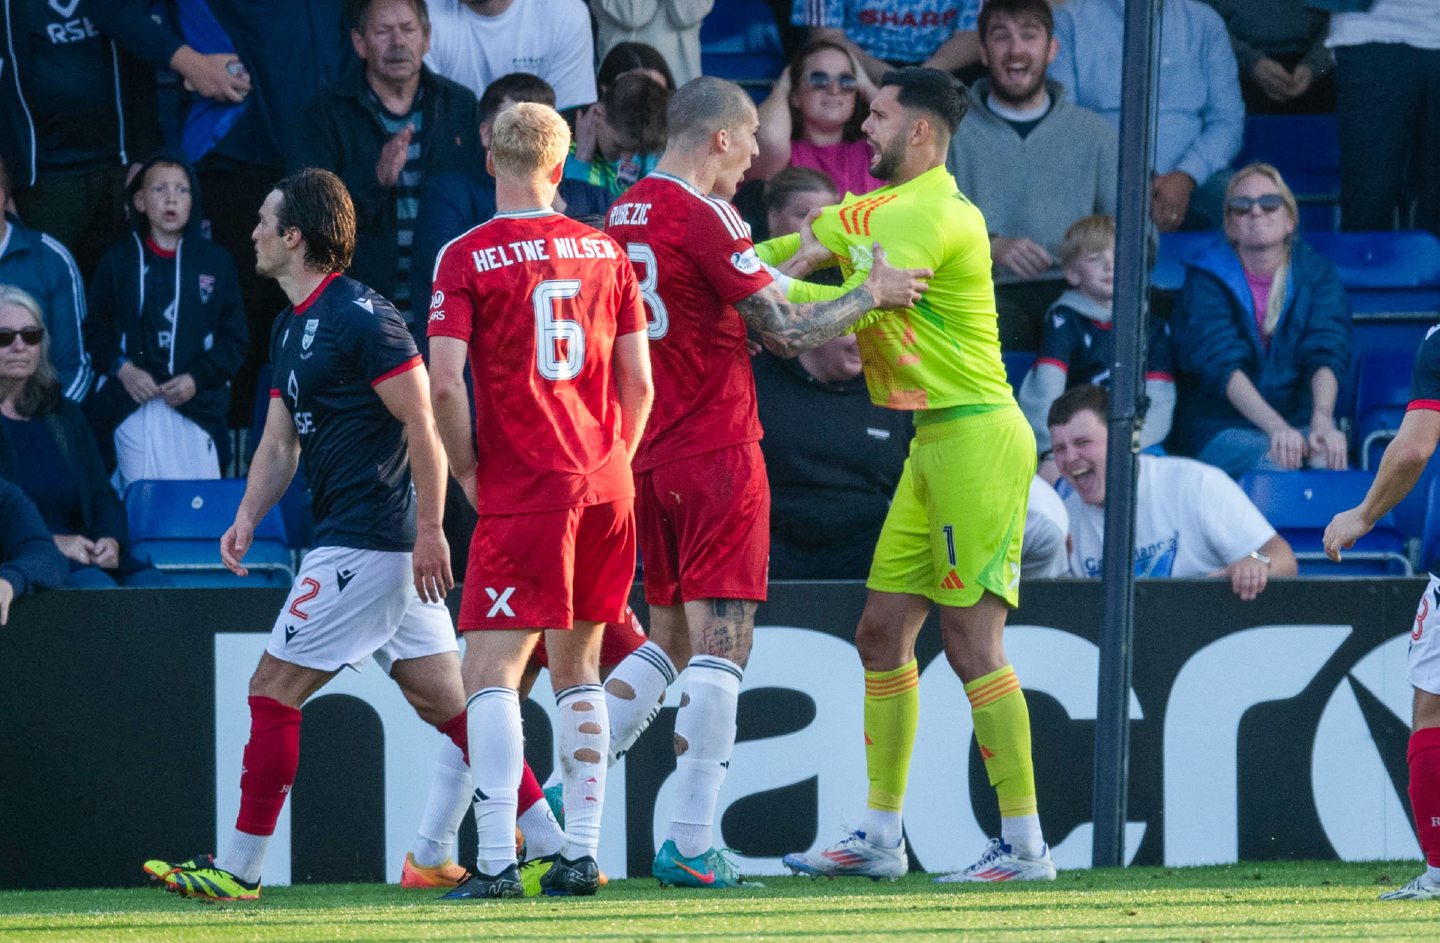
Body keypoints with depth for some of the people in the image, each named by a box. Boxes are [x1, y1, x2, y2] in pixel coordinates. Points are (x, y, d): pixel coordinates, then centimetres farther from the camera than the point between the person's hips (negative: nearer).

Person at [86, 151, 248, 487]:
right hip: (132, 408, 0)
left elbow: (236, 337, 7)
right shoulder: (118, 261, 11)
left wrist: (197, 379, -7)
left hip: (196, 406, 0)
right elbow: (96, 330, 8)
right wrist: (122, 369, -10)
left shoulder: (216, 261, 10)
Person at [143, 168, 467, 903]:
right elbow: (280, 441, 19)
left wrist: (428, 530, -21)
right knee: (444, 703, 7)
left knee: (274, 691, -5)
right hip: (352, 535, 10)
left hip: (366, 539, -10)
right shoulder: (291, 327, 17)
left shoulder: (361, 317, -14)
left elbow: (422, 423, -17)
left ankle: (239, 869, 0)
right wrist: (248, 517, 2)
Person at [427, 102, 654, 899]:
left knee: (491, 671, -6)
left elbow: (445, 383, -12)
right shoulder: (605, 252, 7)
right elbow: (639, 383, 9)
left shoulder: (468, 257, -6)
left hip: (523, 494, -5)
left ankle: (496, 862, -16)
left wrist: (469, 472, 2)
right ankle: (581, 855, 12)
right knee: (577, 666, 15)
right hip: (606, 488, 5)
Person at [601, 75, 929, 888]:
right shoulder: (701, 216, -14)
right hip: (719, 453, -8)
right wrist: (871, 296, 0)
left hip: (648, 457, 8)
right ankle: (691, 845, -10)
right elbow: (784, 330, -13)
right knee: (721, 650, -6)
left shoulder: (625, 216, 11)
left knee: (669, 643, 16)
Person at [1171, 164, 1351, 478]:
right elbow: (1221, 364, -16)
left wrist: (1322, 420, -29)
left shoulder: (1316, 272, 8)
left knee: (1327, 459, -32)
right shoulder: (1206, 281, 0)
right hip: (1221, 428, -2)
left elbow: (1326, 355, -8)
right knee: (1276, 464, -35)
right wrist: (1276, 427, -32)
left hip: (1300, 420, 2)